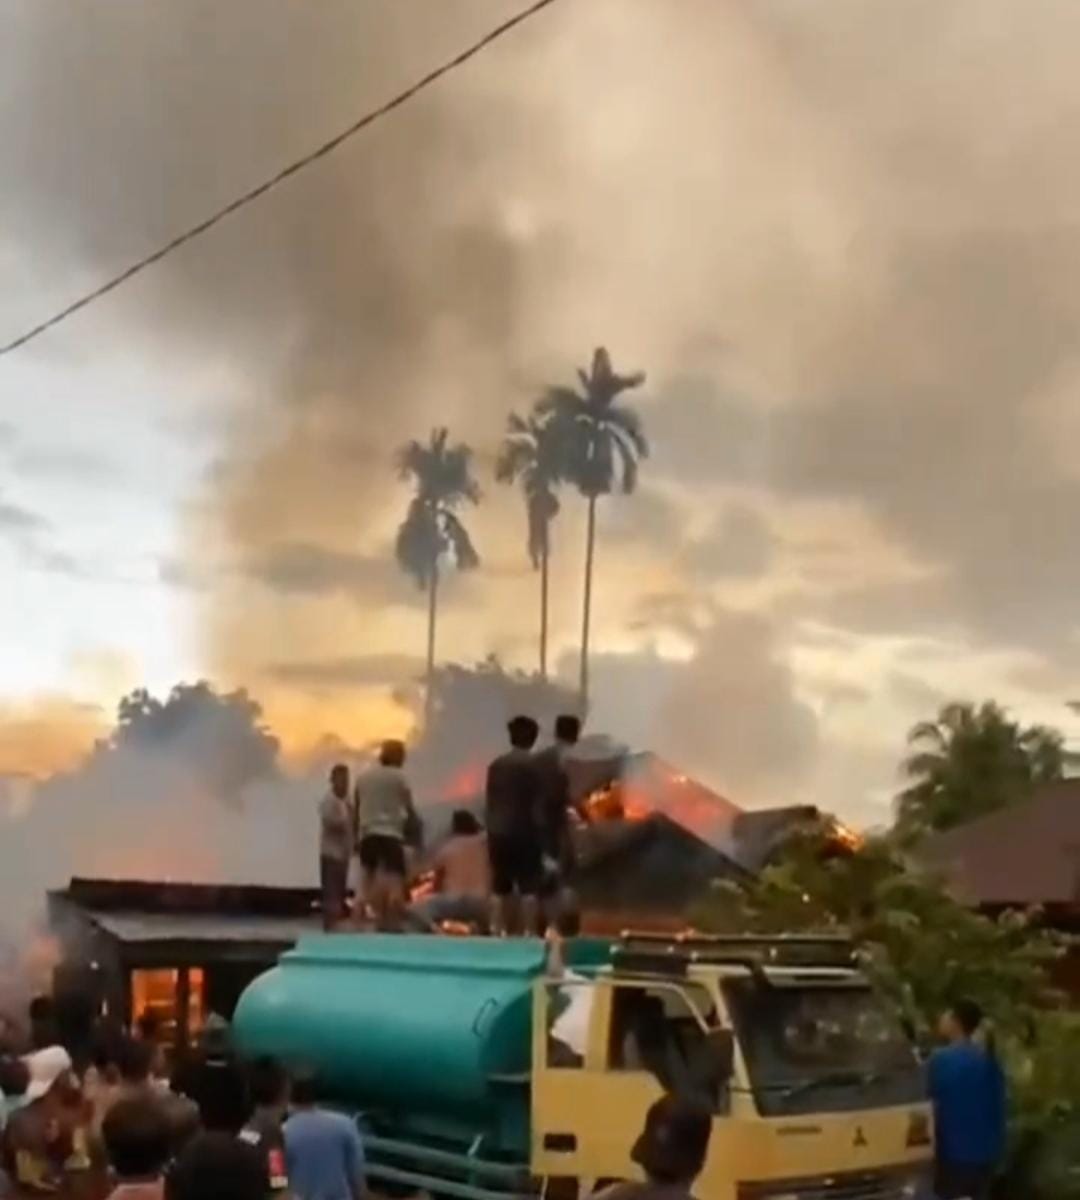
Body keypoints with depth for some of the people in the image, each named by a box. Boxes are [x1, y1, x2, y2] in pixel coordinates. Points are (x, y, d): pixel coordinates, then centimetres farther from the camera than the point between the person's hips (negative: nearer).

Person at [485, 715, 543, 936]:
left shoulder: (496, 765, 6)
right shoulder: (535, 765, -8)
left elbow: (489, 802, 9)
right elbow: (538, 804, -8)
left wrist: (491, 827, 16)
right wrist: (539, 829, 0)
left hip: (499, 832, 5)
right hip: (525, 832, -5)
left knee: (501, 888, 10)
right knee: (529, 888, 0)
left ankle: (500, 932, 10)